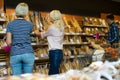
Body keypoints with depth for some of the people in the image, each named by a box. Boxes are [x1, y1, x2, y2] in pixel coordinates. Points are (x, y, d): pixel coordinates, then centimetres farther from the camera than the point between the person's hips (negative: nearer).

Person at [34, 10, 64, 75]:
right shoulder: (61, 27, 11)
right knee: (51, 73, 13)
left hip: (54, 52, -9)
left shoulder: (52, 28, -11)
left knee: (54, 74, -5)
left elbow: (43, 35, 6)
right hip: (59, 52, 9)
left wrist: (37, 33, 26)